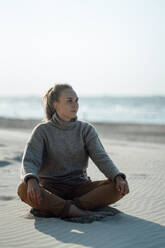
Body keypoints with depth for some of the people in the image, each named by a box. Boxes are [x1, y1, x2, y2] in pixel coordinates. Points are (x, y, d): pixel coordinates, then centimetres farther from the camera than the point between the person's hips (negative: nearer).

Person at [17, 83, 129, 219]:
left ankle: (73, 207, -28)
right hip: (51, 190, -2)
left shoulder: (87, 129, 4)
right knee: (24, 189, -35)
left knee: (120, 187, -22)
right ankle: (75, 211, -32)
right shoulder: (42, 130, -3)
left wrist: (119, 177, -29)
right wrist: (31, 181, -39)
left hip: (79, 188, 2)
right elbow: (29, 162, -15)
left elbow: (101, 158, -8)